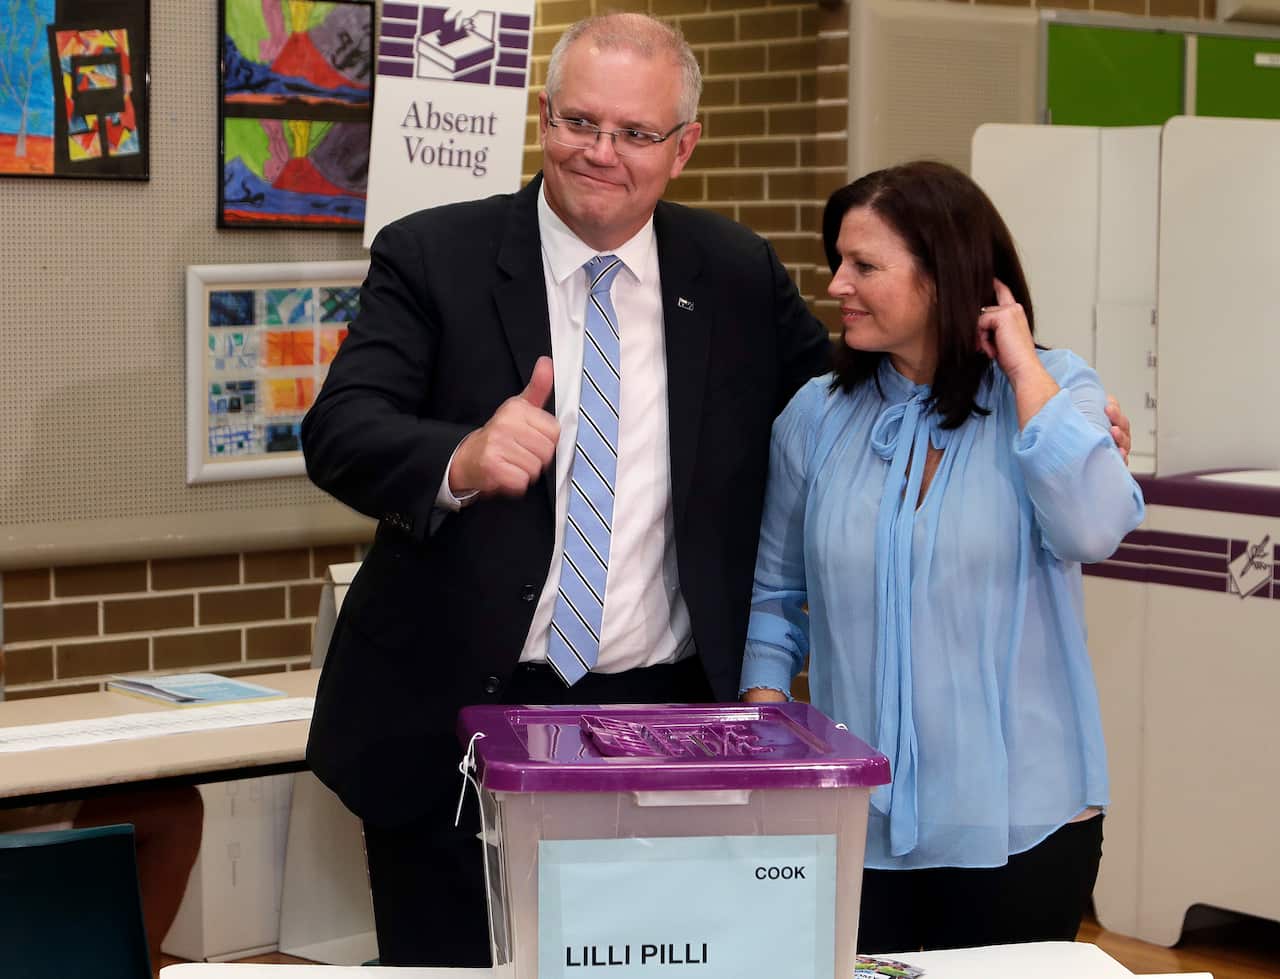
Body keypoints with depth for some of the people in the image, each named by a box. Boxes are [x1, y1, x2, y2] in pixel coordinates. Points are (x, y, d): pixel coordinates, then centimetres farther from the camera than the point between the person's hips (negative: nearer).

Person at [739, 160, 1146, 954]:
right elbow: (775, 594, 12)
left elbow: (1091, 530, -21)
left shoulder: (1057, 392, -2)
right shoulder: (818, 414, 4)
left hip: (1020, 821, -2)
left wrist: (1023, 368, -13)